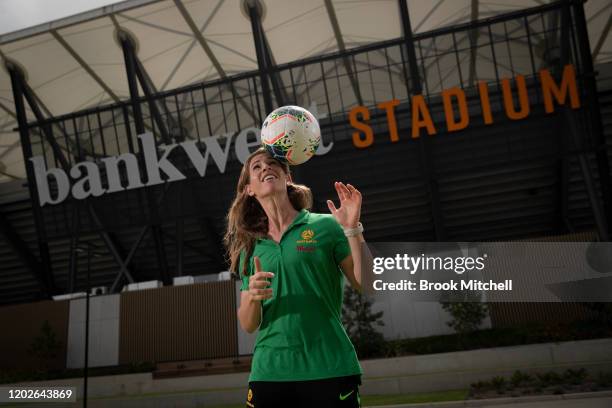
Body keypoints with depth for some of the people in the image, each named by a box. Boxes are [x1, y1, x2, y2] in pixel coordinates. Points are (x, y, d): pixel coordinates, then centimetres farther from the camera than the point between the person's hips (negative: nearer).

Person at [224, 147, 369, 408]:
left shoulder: (325, 226, 1)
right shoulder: (250, 248, 9)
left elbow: (367, 287, -5)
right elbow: (248, 325, 9)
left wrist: (352, 230, -15)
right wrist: (252, 296, -11)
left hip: (329, 370, -2)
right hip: (268, 372, 3)